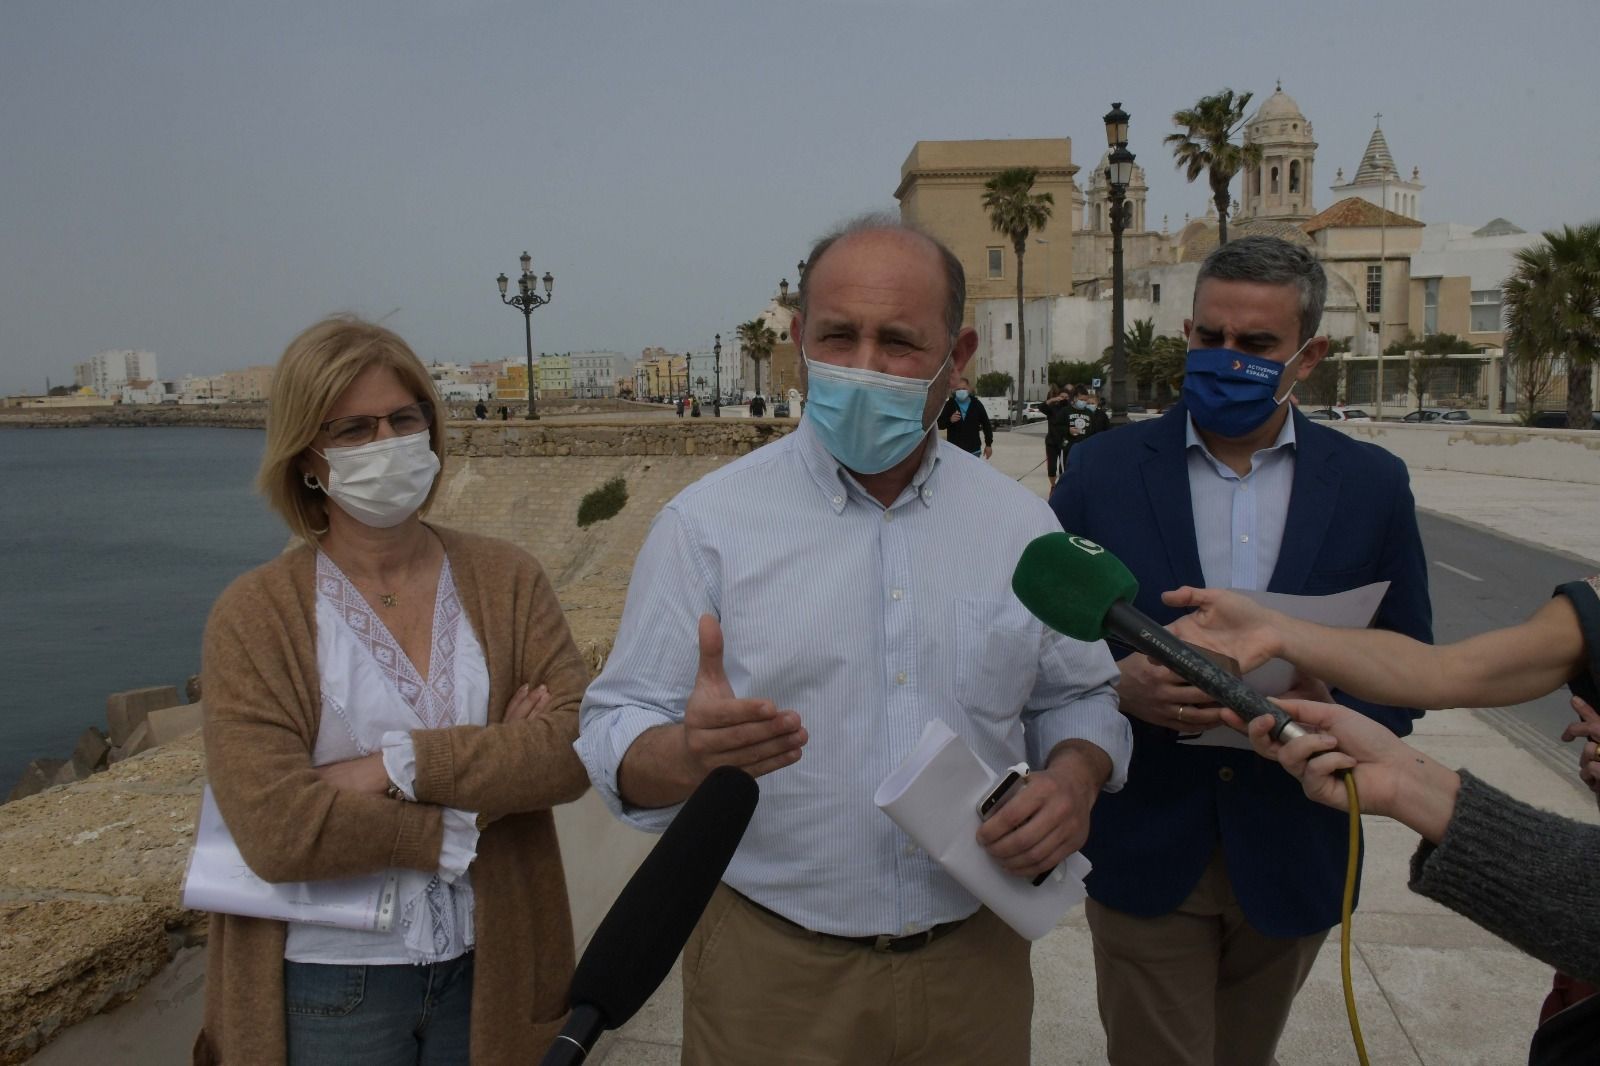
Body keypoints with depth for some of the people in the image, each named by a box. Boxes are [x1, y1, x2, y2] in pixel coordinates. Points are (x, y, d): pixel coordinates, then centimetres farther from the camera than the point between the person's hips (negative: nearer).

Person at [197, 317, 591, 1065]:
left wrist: (404, 765, -20)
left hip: (485, 967, 2)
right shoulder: (253, 616, -9)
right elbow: (277, 830, -18)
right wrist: (469, 816, -16)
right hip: (329, 985, -2)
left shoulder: (505, 579, -3)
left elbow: (577, 744, -13)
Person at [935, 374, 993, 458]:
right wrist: (949, 420, -22)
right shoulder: (949, 405, -2)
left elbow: (986, 424, 7)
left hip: (974, 450, 1)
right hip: (954, 450, -1)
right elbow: (940, 424, -1)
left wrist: (988, 444, 6)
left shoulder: (976, 404, 1)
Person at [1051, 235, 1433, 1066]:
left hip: (1293, 860, 2)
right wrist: (1118, 682, -21)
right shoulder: (1103, 467, -4)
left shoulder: (1372, 484, 0)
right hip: (1144, 850, -2)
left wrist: (1331, 700, -18)